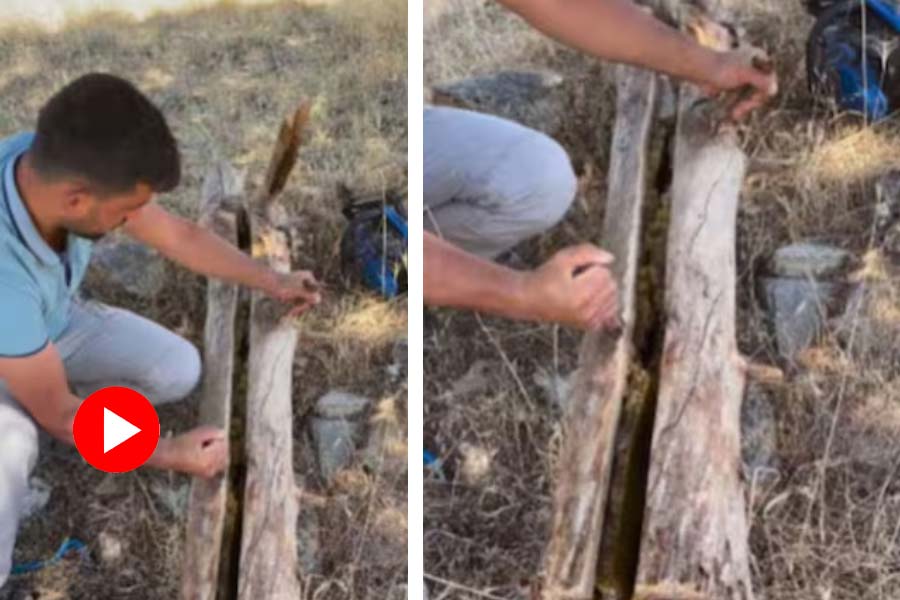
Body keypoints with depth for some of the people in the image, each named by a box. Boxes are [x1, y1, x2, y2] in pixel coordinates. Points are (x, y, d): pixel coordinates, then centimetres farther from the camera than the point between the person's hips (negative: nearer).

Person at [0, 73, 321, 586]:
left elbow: (178, 234, -7)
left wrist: (273, 282, 4)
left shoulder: (63, 164, -27)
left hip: (52, 323, 7)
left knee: (180, 371, -4)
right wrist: (170, 454, -21)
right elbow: (60, 413, -29)